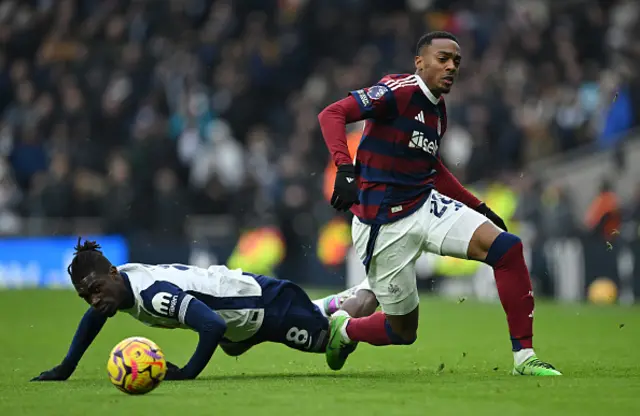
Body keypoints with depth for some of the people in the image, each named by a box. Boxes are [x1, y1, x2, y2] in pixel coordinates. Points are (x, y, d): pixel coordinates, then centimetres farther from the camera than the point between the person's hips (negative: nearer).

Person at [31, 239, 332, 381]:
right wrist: (65, 369, 6)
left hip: (267, 305, -9)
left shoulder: (153, 293, -43)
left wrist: (188, 373, -41)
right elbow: (93, 319, 9)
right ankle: (326, 308, 52)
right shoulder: (110, 285, -16)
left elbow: (213, 326, -51)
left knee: (324, 337, 10)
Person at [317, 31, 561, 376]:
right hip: (382, 225, -7)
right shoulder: (399, 91, -14)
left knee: (506, 247, -16)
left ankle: (524, 357, -10)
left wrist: (479, 208, 23)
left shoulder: (437, 111, 11)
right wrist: (344, 168, -37)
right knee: (403, 331, 2)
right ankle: (344, 328, 36)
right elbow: (332, 114, -22)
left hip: (427, 205, 7)